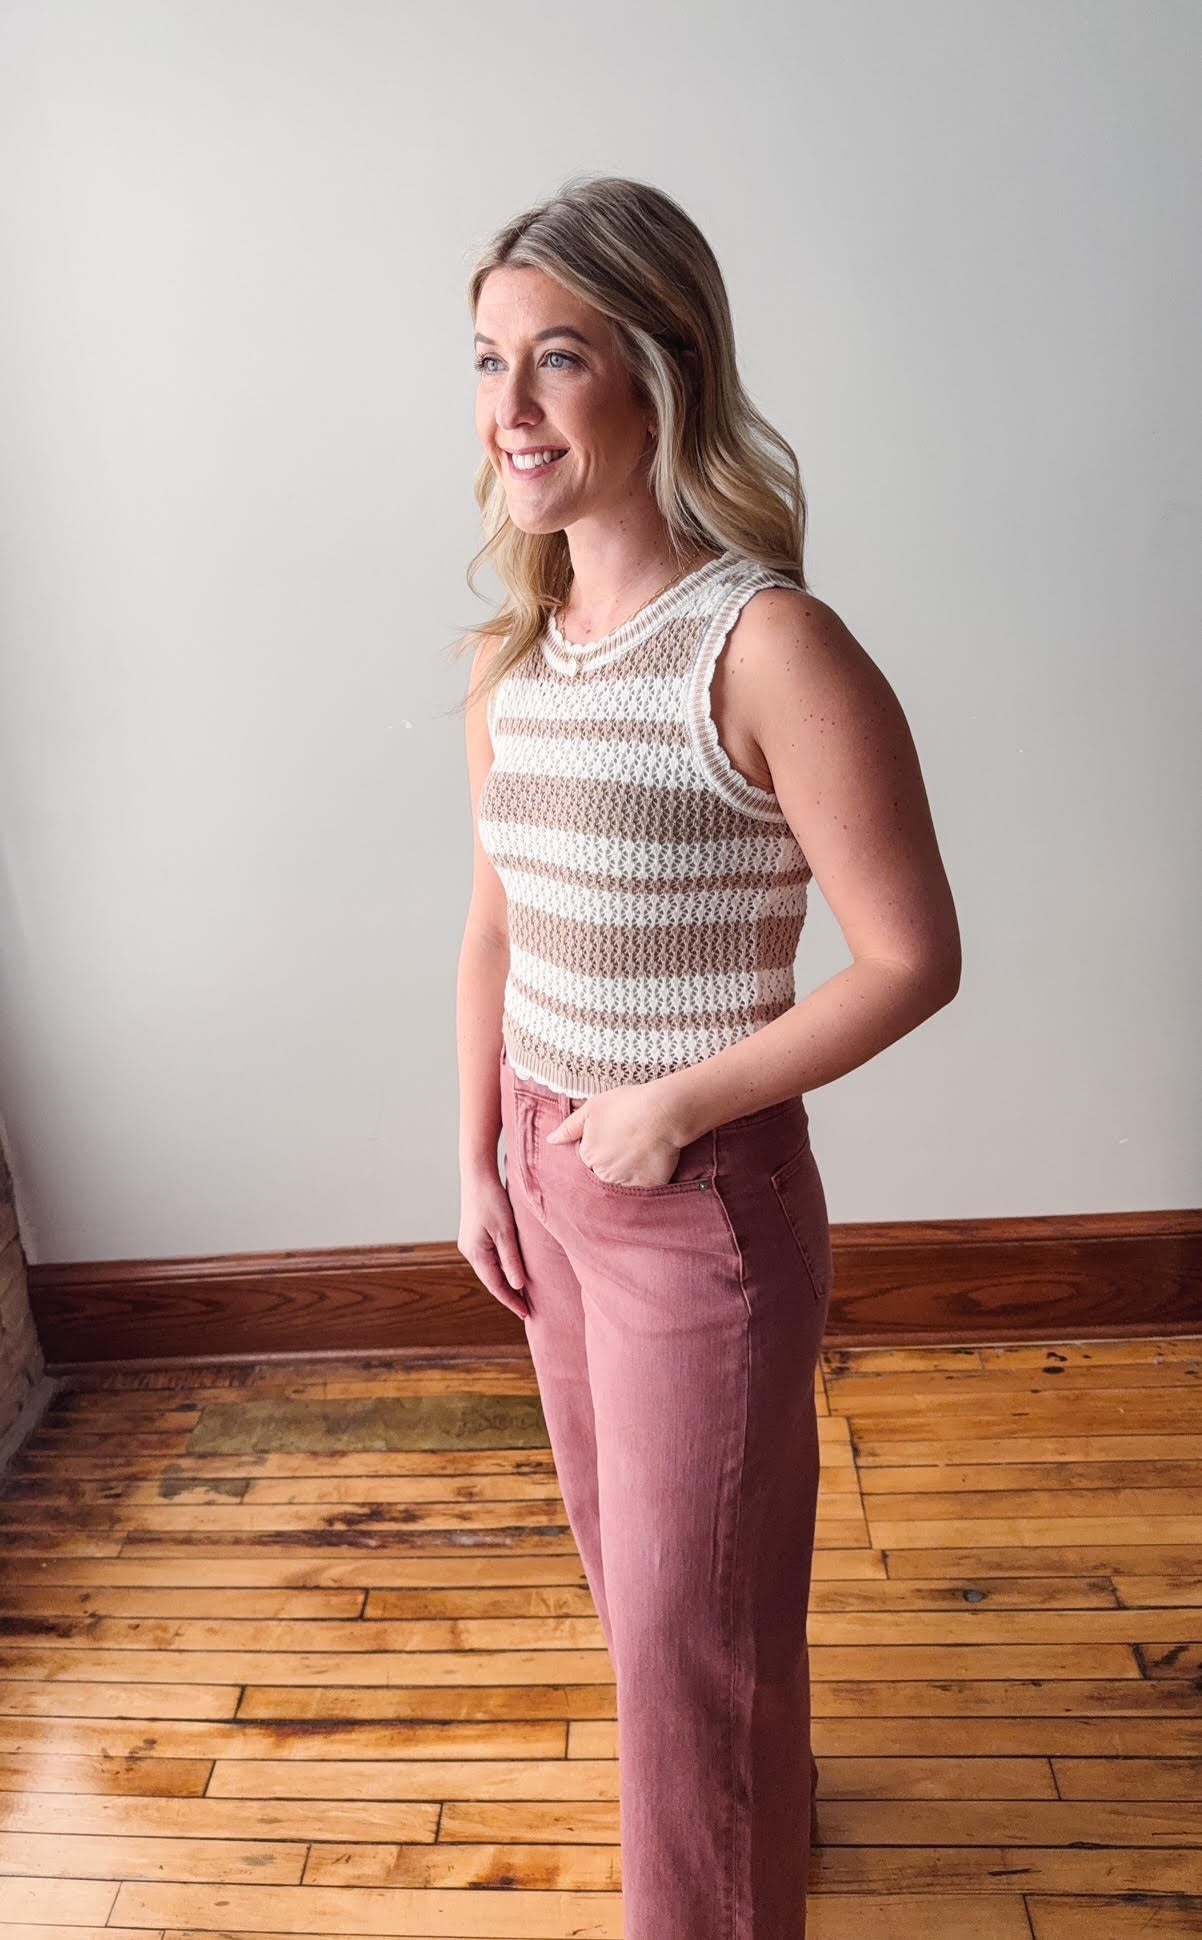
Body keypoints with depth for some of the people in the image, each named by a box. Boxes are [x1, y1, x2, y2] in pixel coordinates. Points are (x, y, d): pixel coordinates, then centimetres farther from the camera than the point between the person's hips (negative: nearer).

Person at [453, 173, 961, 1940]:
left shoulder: (767, 647, -19)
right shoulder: (506, 663, 3)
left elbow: (912, 958, -18)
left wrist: (675, 1105, -16)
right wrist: (477, 1163, 9)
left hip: (703, 1196, -7)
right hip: (545, 1176, 7)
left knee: (689, 1606, 11)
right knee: (622, 1551, 26)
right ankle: (760, 1784, 56)